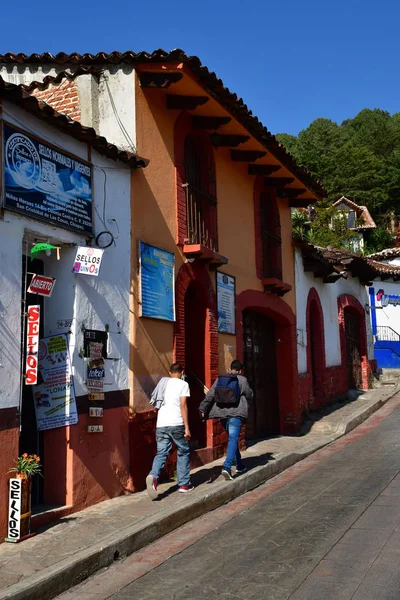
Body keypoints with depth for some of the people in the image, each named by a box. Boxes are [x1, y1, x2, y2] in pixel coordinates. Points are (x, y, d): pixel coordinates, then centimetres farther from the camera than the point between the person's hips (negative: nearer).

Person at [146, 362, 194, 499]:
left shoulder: (162, 383, 16)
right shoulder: (183, 384, 0)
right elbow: (183, 405, -9)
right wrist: (187, 427, -10)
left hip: (161, 425, 4)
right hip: (176, 424, -4)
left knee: (161, 453, 4)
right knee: (183, 453, 12)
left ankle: (153, 476, -22)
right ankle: (184, 484, 16)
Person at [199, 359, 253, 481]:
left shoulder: (219, 379, 9)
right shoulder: (242, 380, -2)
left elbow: (210, 395, 3)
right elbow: (249, 395, 9)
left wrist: (203, 409, 4)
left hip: (222, 413, 5)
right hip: (236, 413, -5)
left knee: (232, 438, 19)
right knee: (233, 439, -9)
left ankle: (239, 466, 30)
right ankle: (227, 467, -26)